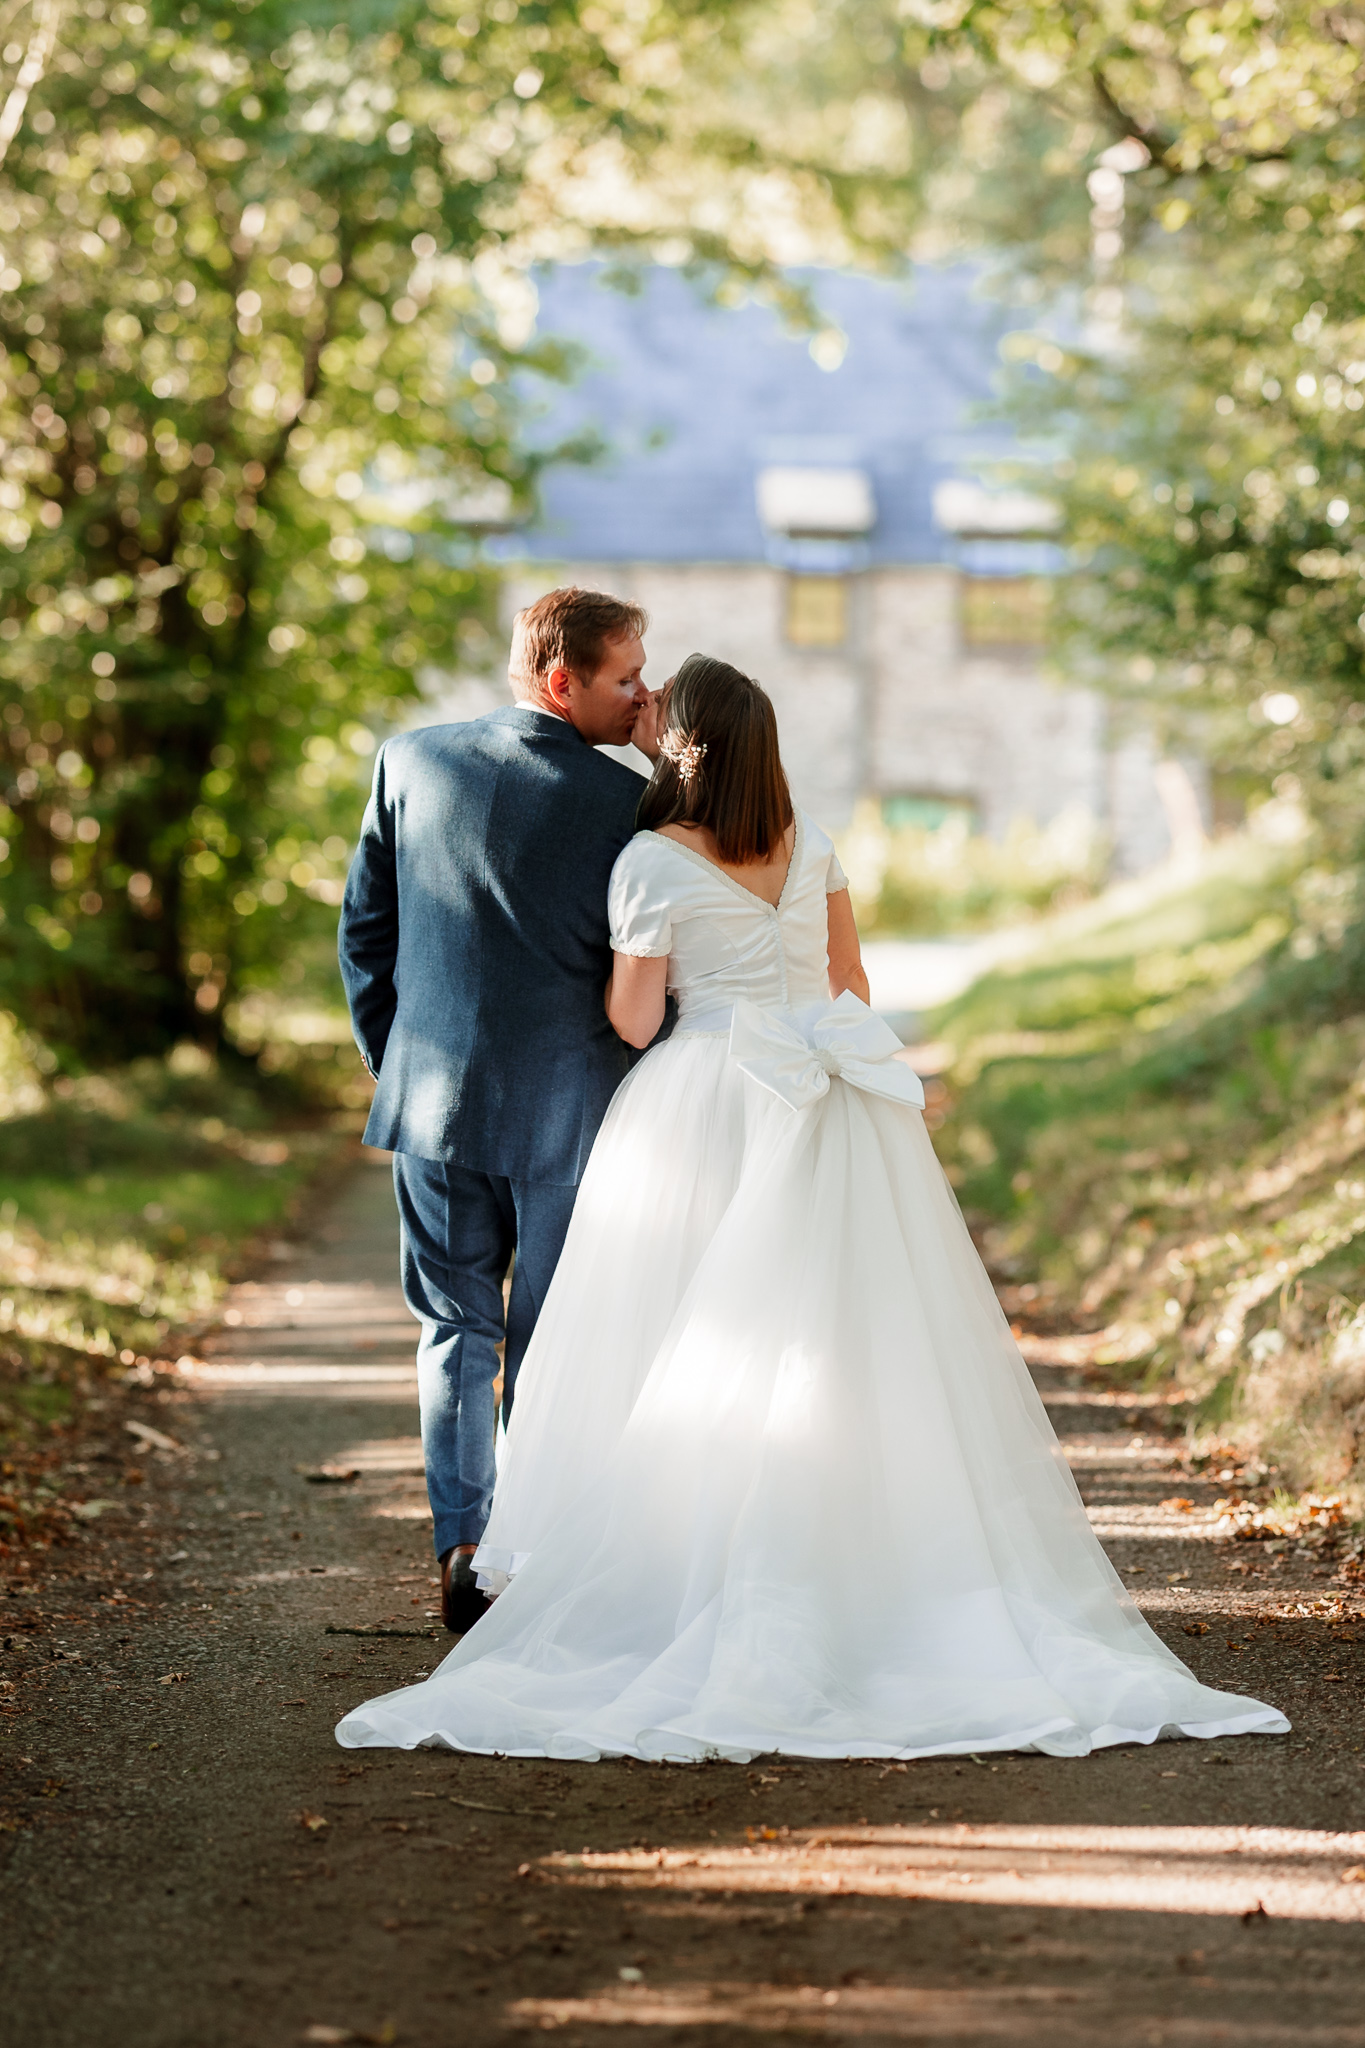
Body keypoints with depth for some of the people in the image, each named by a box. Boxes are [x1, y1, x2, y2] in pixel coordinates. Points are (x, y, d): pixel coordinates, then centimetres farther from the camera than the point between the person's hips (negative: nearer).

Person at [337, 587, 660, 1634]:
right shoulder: (623, 797, -15)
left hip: (433, 1096, 3)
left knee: (455, 1332, 14)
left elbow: (365, 928, 5)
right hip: (568, 1110, -3)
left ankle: (462, 1557, 13)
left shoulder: (410, 760, -2)